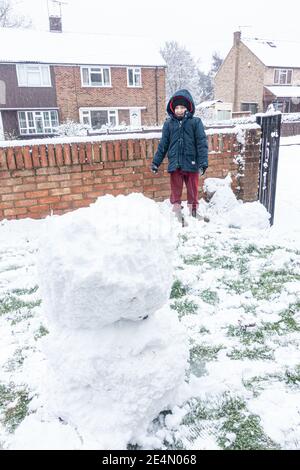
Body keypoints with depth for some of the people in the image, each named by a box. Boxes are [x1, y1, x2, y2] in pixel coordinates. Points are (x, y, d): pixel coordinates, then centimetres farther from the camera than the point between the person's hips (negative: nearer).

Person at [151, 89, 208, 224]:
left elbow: (202, 143, -3)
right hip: (174, 165, 2)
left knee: (193, 191, 10)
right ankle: (177, 214, 17)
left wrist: (203, 163, -12)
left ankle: (193, 212, 24)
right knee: (175, 192, 7)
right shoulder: (169, 123, 6)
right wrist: (155, 162, 7)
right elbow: (163, 144, 9)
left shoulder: (195, 122, 0)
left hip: (191, 164, -1)